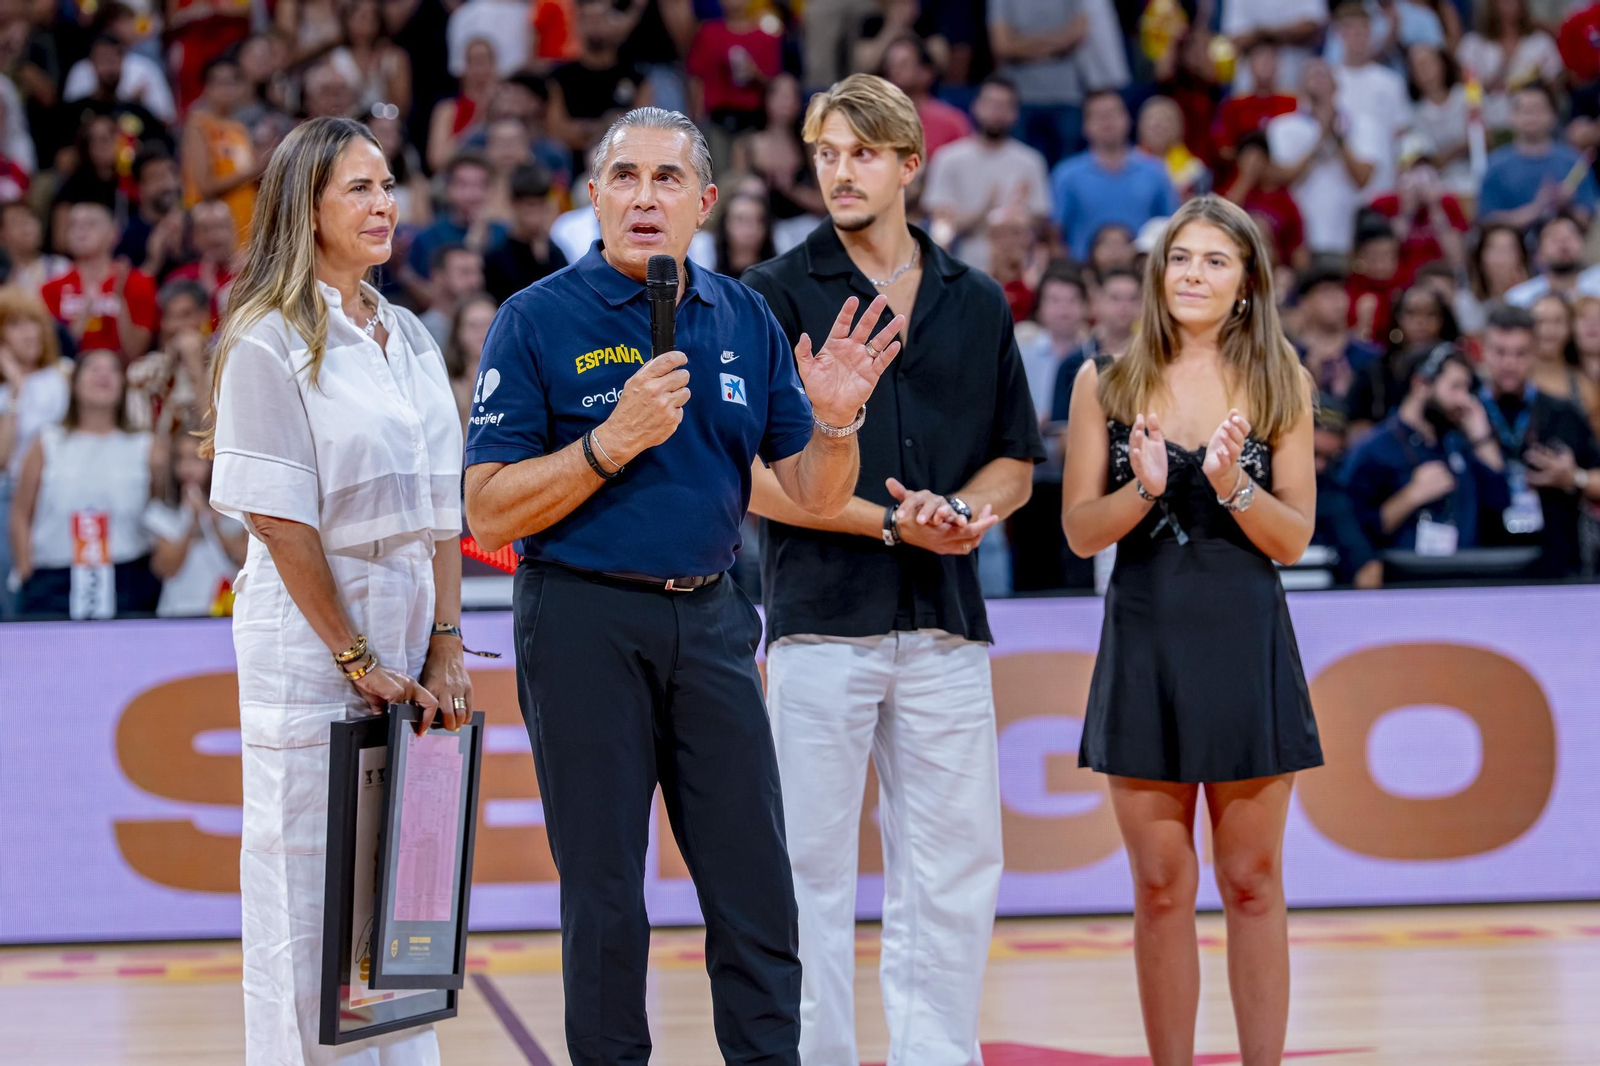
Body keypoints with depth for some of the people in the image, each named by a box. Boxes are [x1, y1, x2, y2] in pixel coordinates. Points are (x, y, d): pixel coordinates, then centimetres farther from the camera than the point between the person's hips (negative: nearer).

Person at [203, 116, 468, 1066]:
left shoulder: (410, 338, 13)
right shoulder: (269, 342, -8)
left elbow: (441, 510, 12)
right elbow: (279, 520, -12)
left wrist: (447, 643, 2)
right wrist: (357, 659, -13)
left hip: (408, 638, 6)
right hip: (309, 644, -6)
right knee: (307, 899, -2)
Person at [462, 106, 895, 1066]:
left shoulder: (746, 320, 8)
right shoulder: (540, 320, -4)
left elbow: (816, 494, 10)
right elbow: (489, 515, -9)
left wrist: (835, 421, -11)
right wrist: (613, 442, -19)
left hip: (711, 621, 4)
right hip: (585, 619, -4)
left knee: (756, 890, 3)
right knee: (604, 894, 3)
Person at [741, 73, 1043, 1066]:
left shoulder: (978, 302, 13)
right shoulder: (777, 296, 0)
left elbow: (1016, 461, 18)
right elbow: (754, 477, -5)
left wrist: (964, 511, -4)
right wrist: (890, 522, -11)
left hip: (945, 622, 4)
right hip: (822, 619, -4)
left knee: (955, 870, 5)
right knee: (812, 868, 0)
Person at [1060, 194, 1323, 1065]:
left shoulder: (1279, 384, 4)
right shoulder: (1106, 382, 4)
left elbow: (1294, 540, 2)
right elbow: (1080, 532, 2)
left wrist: (1233, 486, -16)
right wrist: (1145, 488, -15)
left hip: (1247, 642, 0)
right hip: (1145, 641, 0)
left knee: (1251, 882, 3)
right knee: (1161, 888, 3)